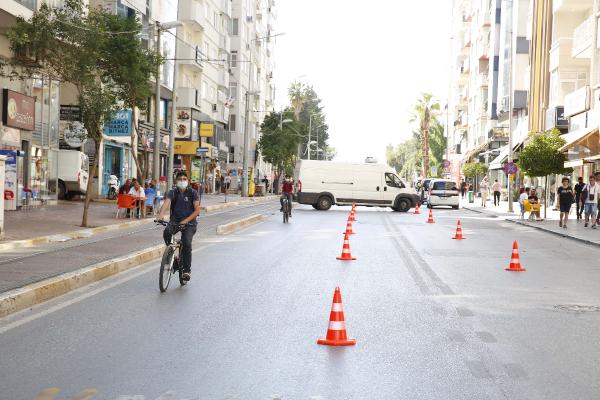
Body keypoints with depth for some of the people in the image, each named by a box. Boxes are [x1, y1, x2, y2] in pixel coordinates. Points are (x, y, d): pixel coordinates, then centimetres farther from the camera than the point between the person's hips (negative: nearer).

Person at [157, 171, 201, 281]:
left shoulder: (193, 193, 0)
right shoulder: (172, 193, 3)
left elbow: (197, 210, -7)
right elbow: (166, 203, -16)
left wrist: (186, 220, -21)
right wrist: (161, 214, -38)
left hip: (189, 223, -2)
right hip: (174, 221, 2)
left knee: (186, 243, -23)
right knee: (167, 233, -30)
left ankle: (187, 269, -11)